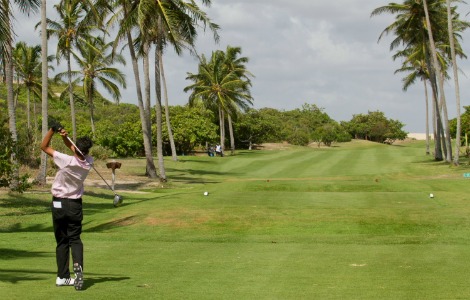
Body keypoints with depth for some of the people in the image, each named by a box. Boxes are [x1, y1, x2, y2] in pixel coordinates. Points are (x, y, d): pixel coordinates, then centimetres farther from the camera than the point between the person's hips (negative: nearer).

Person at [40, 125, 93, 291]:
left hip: (59, 204, -2)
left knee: (62, 241, 9)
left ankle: (63, 276, 9)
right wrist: (65, 137, -12)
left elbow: (44, 147, -12)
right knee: (75, 239, 7)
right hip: (75, 205, 2)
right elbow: (74, 149, 5)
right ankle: (78, 266, -21)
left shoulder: (67, 161, -21)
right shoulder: (89, 163, -8)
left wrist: (53, 130, -13)